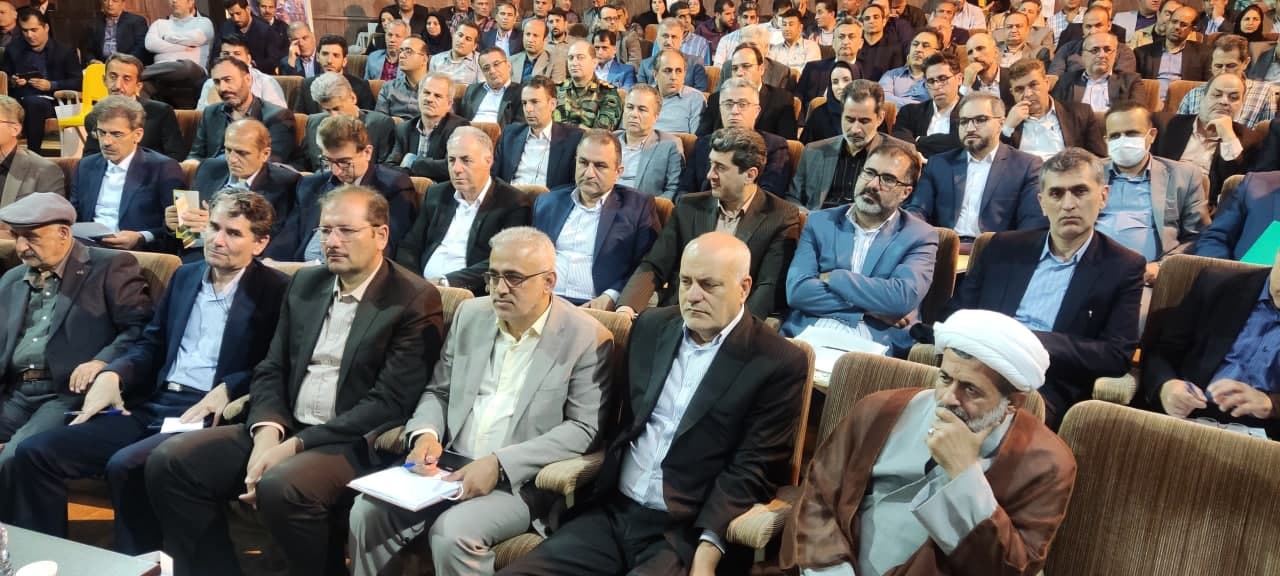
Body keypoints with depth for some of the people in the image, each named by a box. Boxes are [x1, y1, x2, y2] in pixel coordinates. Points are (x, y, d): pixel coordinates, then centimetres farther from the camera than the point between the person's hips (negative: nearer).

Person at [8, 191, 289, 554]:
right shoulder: (186, 276, 19)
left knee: (126, 465, -32)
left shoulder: (276, 290, -3)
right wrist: (112, 374, 3)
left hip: (208, 414, -7)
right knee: (34, 452, -6)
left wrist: (226, 391, -23)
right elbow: (153, 344, 21)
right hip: (150, 405, 7)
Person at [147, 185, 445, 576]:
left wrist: (294, 445, -19)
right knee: (169, 462, -8)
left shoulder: (415, 301, -9)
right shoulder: (305, 283, 12)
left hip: (355, 445, -7)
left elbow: (389, 403, -15)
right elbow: (271, 369, 12)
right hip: (282, 430, 7)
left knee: (281, 487, -34)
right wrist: (268, 431, -9)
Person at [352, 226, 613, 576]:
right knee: (368, 511, -16)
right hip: (449, 466, 5)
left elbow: (584, 428, -12)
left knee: (453, 532, -30)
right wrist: (426, 433, -8)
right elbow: (438, 391, 16)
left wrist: (499, 464, -20)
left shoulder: (588, 338, -8)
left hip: (519, 482, -5)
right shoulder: (470, 315, 9)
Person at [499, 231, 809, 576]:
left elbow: (752, 468, -10)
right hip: (613, 513, 5)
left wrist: (709, 547, -21)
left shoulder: (778, 363, -6)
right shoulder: (650, 328, 10)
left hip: (687, 533, -5)